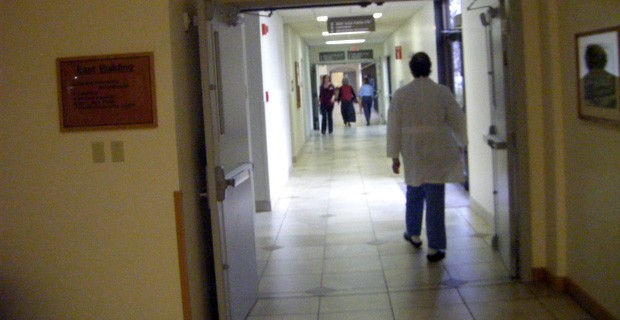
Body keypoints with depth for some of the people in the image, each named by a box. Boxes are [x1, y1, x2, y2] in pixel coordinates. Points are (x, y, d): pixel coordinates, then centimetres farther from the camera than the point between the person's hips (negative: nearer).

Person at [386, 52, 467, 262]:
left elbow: (394, 127, -2)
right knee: (435, 197, 1)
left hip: (413, 153, 2)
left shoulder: (401, 95, -4)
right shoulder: (442, 92, -7)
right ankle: (434, 247, 4)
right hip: (437, 153, -2)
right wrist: (460, 143, 18)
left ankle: (413, 233, 38)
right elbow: (457, 120, 0)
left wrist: (394, 156, 6)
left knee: (414, 192, 22)